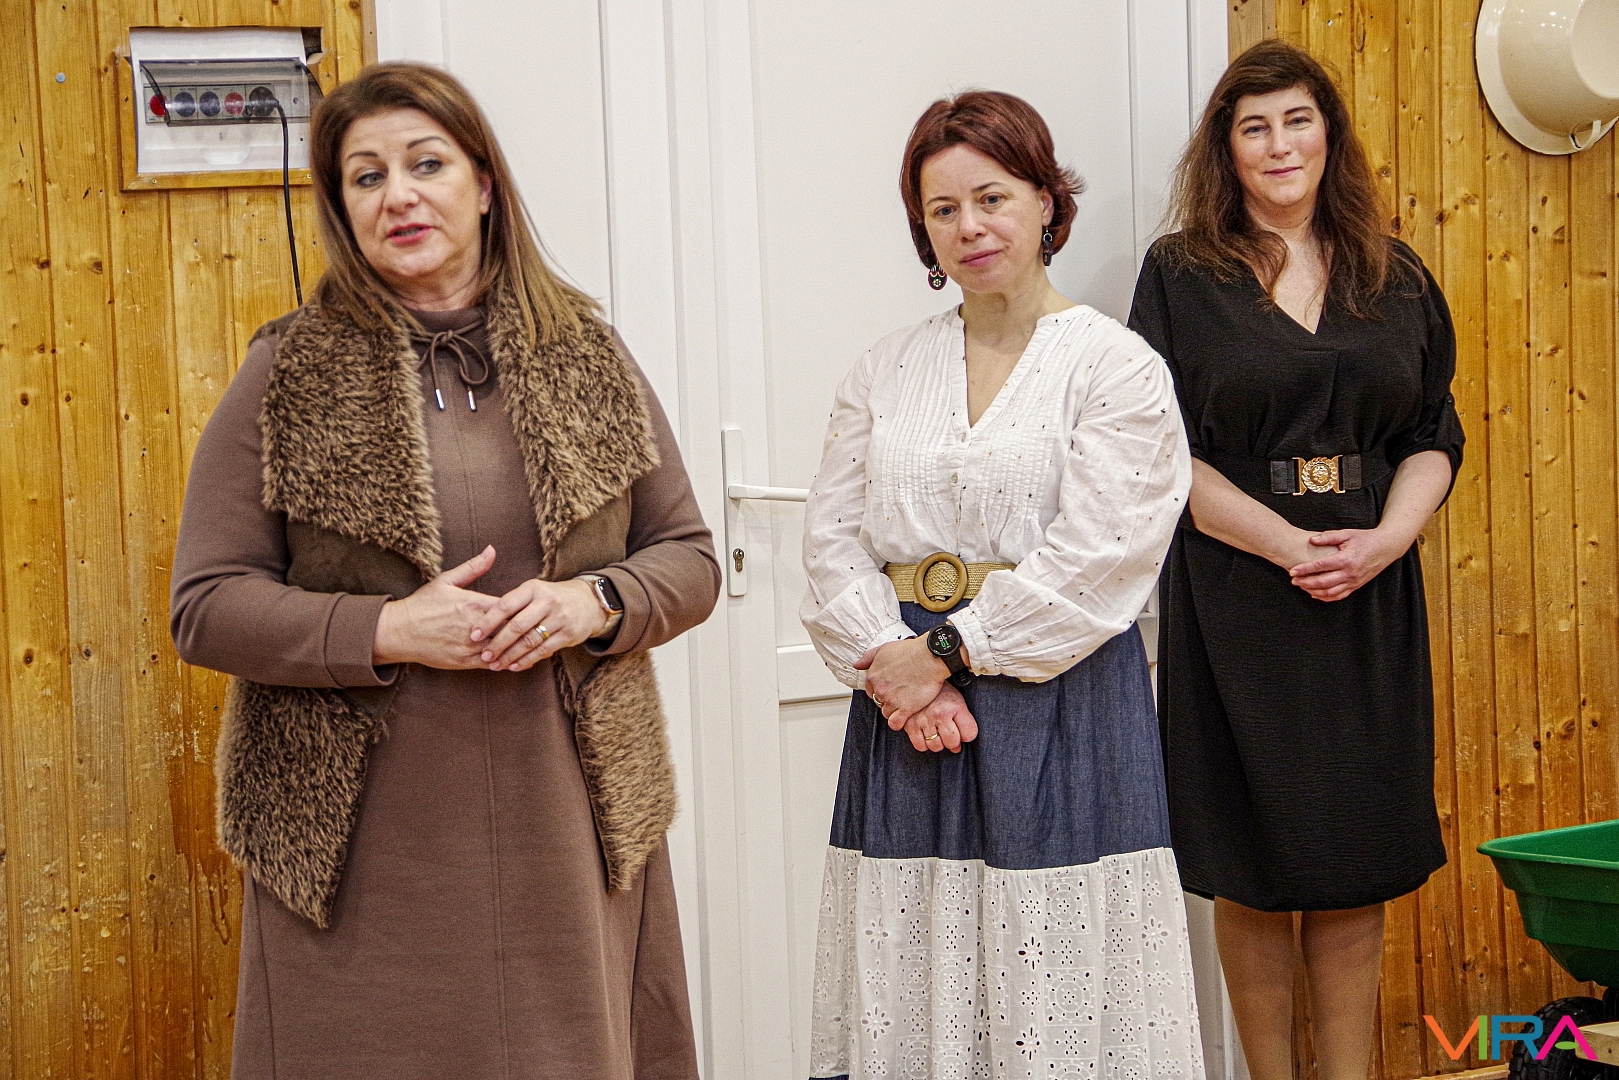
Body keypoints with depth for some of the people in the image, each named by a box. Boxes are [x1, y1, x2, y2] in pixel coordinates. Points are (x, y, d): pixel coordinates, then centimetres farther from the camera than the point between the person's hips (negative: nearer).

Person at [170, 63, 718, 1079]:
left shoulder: (587, 354, 7)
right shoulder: (288, 376, -1)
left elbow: (690, 558, 11)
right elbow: (205, 604, -3)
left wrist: (598, 602, -11)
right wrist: (387, 631, -16)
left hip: (570, 826, 2)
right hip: (364, 844, -2)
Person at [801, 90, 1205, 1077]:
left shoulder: (1118, 367, -2)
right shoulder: (886, 373, 13)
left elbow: (1090, 563, -11)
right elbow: (833, 538, 6)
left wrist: (945, 649, -12)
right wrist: (892, 663, -9)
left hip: (1059, 708, -4)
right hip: (909, 705, 4)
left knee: (1054, 982, -3)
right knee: (912, 992, 5)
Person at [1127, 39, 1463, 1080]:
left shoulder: (1396, 279, 11)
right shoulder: (1181, 275, 1)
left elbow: (1435, 438, 9)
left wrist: (1384, 539, -11)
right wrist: (1288, 543, -16)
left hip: (1372, 600, 3)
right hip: (1235, 597, -3)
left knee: (1358, 868, 5)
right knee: (1253, 868, 2)